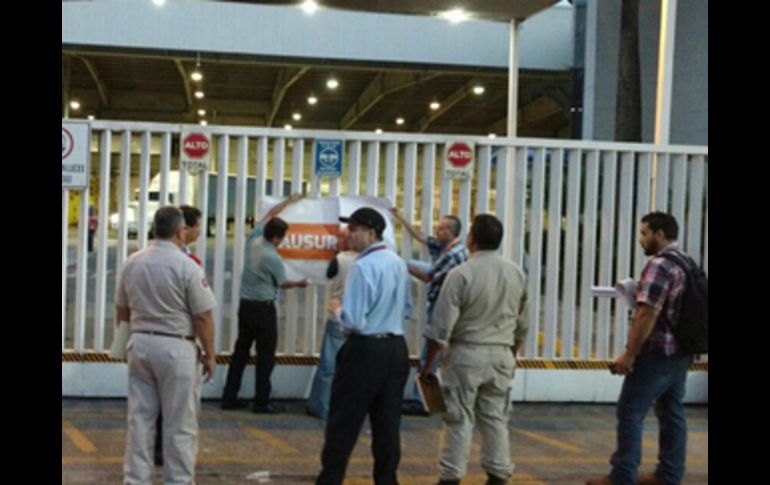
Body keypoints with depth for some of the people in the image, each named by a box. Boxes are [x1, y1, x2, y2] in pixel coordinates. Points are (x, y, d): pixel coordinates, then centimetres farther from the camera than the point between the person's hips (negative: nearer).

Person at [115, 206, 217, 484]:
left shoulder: (132, 262, 3)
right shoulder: (187, 266, -14)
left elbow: (122, 312, 11)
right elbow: (202, 317, -12)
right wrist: (209, 354, -1)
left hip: (139, 344, 5)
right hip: (175, 347, -5)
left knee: (139, 418, 12)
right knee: (179, 424, 4)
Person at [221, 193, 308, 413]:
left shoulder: (253, 240, -1)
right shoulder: (273, 258, -18)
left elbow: (269, 215, 16)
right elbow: (282, 283, 0)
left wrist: (288, 201, 27)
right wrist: (300, 284, 20)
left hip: (245, 304, 7)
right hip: (264, 308, -7)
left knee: (241, 351, 11)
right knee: (265, 355, 0)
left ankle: (229, 397, 12)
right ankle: (262, 402, 0)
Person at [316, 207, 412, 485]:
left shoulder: (363, 267, -17)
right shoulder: (399, 264, 7)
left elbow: (353, 320, -19)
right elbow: (407, 310, 18)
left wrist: (337, 309, -1)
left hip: (365, 350, -7)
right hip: (396, 348, 7)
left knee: (343, 423, 3)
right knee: (388, 422, 11)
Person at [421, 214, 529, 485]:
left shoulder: (461, 274, -14)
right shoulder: (517, 274, 3)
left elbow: (442, 326, -13)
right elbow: (522, 325, 11)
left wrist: (429, 363, -6)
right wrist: (512, 355, 23)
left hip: (466, 353, -4)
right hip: (501, 354, 4)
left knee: (459, 417, 2)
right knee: (495, 417, 11)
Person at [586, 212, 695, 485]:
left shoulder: (660, 265, -16)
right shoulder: (688, 263, 14)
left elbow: (648, 313, -22)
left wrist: (629, 354, -20)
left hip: (657, 353, -9)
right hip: (681, 353, 10)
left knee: (630, 412, -5)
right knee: (672, 412, 12)